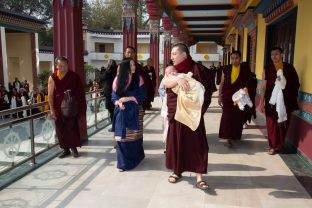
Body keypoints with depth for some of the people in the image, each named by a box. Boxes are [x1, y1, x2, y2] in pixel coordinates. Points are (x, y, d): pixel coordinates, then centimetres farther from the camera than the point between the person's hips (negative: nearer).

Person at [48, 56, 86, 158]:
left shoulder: (74, 76, -4)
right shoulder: (52, 77, -2)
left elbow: (80, 91, 1)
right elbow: (50, 94, -2)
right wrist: (52, 110, -7)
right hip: (58, 107, 2)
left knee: (72, 127, -1)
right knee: (61, 129, 5)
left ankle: (74, 147, 16)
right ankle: (66, 149, 18)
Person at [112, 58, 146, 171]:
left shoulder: (138, 78, -1)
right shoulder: (118, 79, 3)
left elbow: (142, 95, -5)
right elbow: (114, 96, 6)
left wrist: (128, 98, -15)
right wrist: (119, 103, -15)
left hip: (134, 112, -1)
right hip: (121, 112, 1)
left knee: (133, 136, 6)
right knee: (122, 137, 0)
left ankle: (134, 159, 25)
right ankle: (123, 162, 12)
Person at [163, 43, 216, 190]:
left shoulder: (197, 69, -6)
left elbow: (207, 91, -5)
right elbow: (165, 82, -13)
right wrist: (178, 79, -30)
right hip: (175, 113, 4)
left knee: (196, 144, -3)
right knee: (175, 142, 10)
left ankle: (199, 177, 5)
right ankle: (177, 171, 28)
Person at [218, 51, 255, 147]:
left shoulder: (245, 69, 1)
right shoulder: (226, 69, 3)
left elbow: (249, 83, 7)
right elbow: (222, 83, 7)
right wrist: (220, 96, 5)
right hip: (228, 96, 0)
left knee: (238, 118, 8)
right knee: (227, 117, -6)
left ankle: (235, 135, 27)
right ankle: (228, 138, -4)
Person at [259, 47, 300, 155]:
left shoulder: (289, 67, 4)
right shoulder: (267, 68, 0)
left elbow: (296, 83, 10)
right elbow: (264, 85, -2)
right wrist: (262, 101, -6)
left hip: (286, 100, 2)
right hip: (271, 100, -1)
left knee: (283, 124, 9)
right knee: (272, 124, 3)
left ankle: (279, 145, 28)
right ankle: (273, 146, 18)